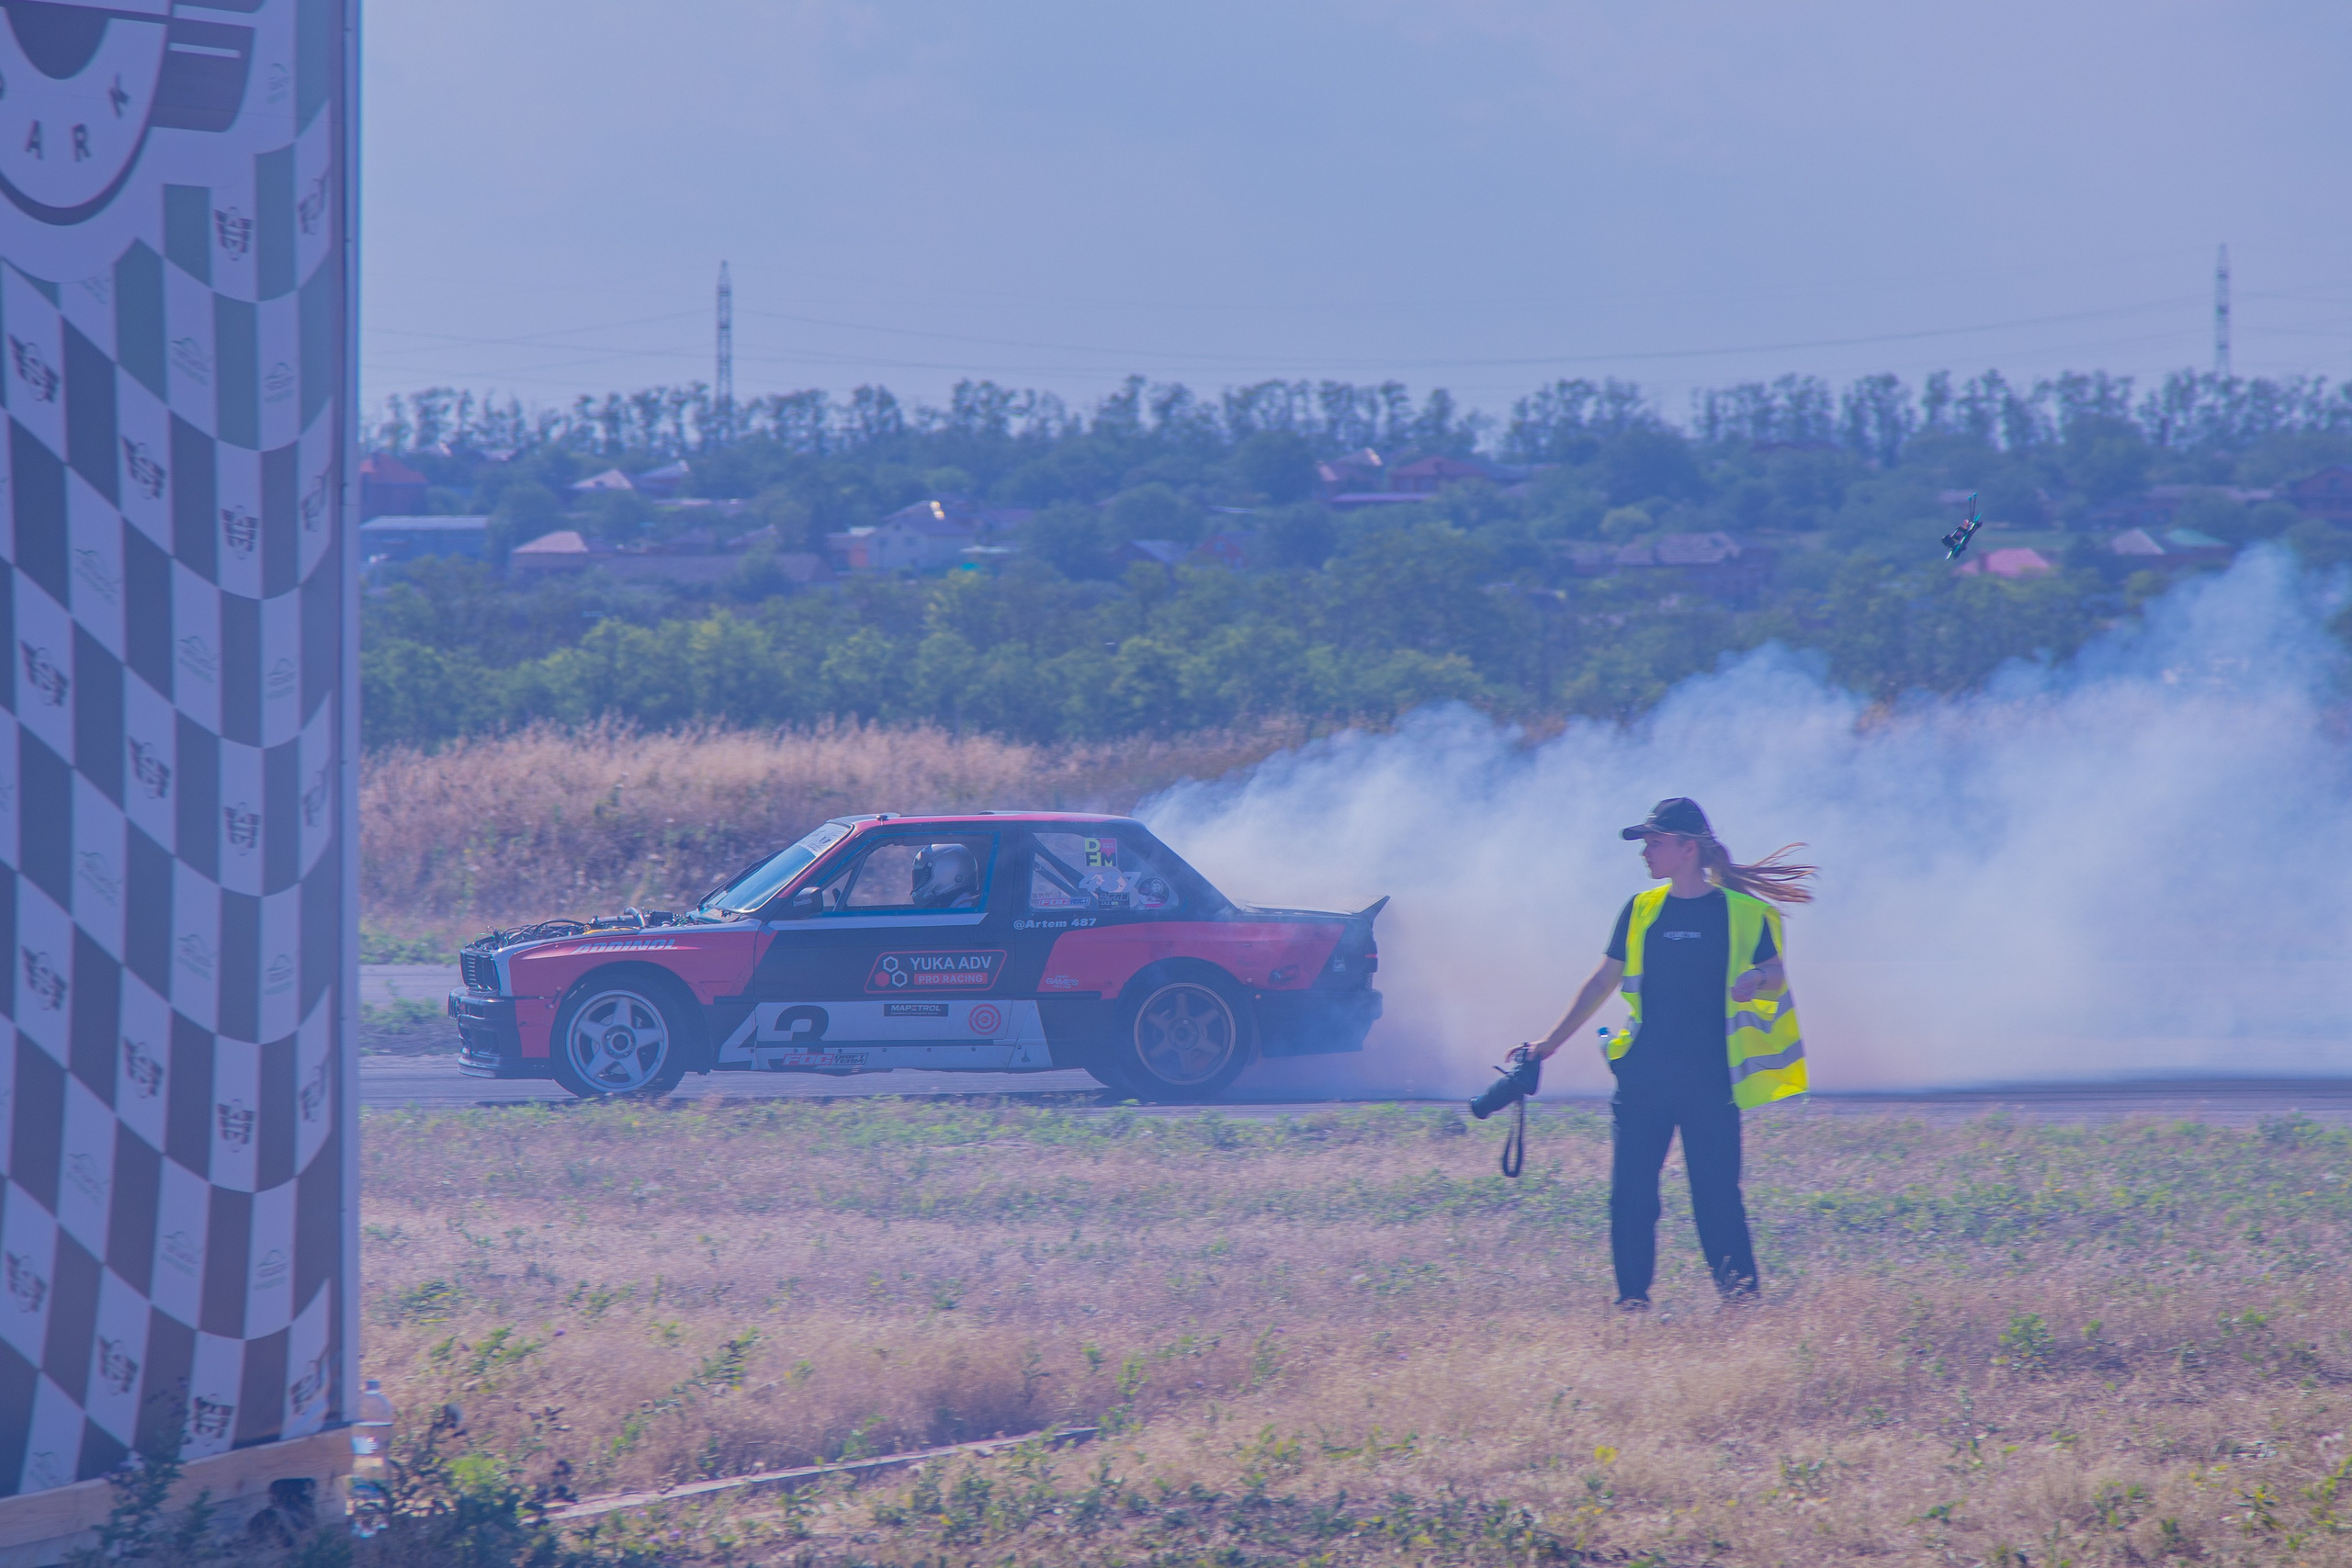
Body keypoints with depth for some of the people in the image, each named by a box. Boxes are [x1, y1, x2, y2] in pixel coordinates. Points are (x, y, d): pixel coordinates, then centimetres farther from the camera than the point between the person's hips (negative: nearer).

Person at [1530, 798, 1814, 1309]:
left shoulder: (1741, 911, 0)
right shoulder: (1641, 911, 10)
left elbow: (1776, 977, 4)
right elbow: (1603, 981, 17)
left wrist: (1757, 981, -20)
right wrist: (1553, 1041, 16)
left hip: (1709, 1075, -3)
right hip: (1645, 1073, 3)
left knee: (1716, 1185, -5)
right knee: (1630, 1187, -2)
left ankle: (1739, 1286, 5)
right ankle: (1632, 1295, 5)